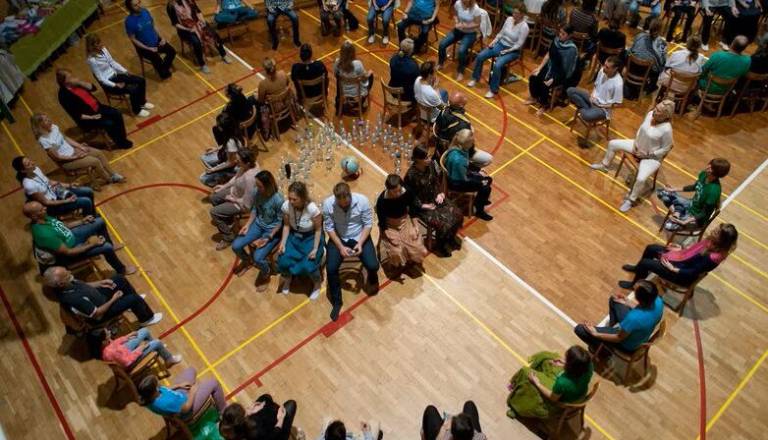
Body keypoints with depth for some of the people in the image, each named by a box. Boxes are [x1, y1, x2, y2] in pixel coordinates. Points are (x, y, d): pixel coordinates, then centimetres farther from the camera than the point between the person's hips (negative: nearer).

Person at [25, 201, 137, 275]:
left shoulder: (43, 218, -11)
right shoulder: (44, 234, -37)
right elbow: (68, 252, -30)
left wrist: (81, 221, 5)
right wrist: (90, 244, -23)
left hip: (71, 236, 9)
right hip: (71, 250, -9)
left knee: (100, 222, 8)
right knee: (106, 247, -19)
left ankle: (111, 246, 33)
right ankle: (121, 270, 9)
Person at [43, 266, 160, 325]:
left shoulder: (66, 284, -20)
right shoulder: (73, 300, -43)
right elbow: (97, 314, -29)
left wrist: (100, 283, -1)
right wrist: (113, 300, -18)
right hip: (100, 314, -8)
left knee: (119, 279, 11)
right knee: (133, 298, -10)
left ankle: (131, 304, 38)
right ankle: (146, 319, 21)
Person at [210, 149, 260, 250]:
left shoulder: (249, 178, -43)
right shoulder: (246, 165, -18)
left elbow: (246, 204, -31)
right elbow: (236, 177, 8)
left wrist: (232, 199, -15)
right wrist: (224, 186, 4)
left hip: (242, 204, -9)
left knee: (214, 212, -7)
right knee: (213, 198, 18)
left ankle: (228, 238, 12)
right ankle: (230, 218, 38)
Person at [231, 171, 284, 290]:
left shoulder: (278, 200, -30)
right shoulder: (257, 192, -12)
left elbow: (280, 222, -18)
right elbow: (255, 209, 6)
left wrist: (268, 238, -22)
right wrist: (248, 225, -5)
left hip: (272, 230, -6)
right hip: (258, 225, 6)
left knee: (258, 258, -22)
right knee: (236, 246, -5)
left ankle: (265, 275, 14)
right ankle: (247, 261, 30)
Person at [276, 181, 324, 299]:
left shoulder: (313, 209, -29)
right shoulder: (286, 206, -19)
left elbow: (318, 230, -15)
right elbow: (286, 226, -3)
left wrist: (315, 249, -18)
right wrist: (283, 243, -12)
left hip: (311, 238, -3)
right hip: (294, 236, 3)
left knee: (308, 266, -20)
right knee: (283, 261, -15)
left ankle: (317, 283, 15)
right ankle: (287, 278, 21)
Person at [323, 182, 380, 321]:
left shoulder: (362, 201, -22)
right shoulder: (328, 204, -20)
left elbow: (368, 224, -12)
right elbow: (329, 228, -10)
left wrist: (360, 243, -22)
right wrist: (341, 247, -19)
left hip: (360, 237, 0)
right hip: (338, 238, 1)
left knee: (373, 265, -17)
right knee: (331, 268, -19)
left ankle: (372, 278, 24)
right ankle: (336, 302, 4)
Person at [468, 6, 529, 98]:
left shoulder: (524, 27, -18)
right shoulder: (509, 19, 0)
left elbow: (519, 45, -17)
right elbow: (501, 33, 11)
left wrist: (506, 51, -21)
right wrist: (493, 42, -2)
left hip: (512, 51, -6)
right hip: (500, 44, 6)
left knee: (497, 65, -32)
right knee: (480, 56, -11)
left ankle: (493, 90, -16)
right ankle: (475, 78, 10)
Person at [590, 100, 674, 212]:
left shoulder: (666, 129, -33)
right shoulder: (650, 114, -14)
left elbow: (666, 149, -21)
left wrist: (648, 155, -18)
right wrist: (635, 142, -6)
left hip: (652, 157, -7)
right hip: (638, 146, 7)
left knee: (641, 179, -29)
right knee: (612, 144, 13)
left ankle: (631, 200, -3)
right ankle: (604, 165, 39)